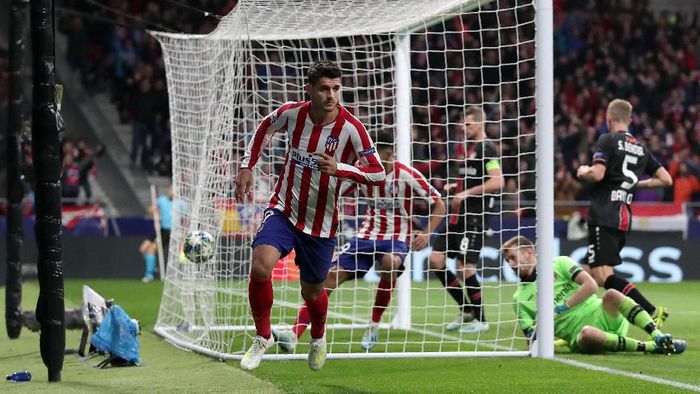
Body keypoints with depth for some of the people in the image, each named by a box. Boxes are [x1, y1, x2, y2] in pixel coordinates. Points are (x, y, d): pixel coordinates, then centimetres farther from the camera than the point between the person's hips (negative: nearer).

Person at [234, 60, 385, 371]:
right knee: (261, 266, -25)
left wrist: (338, 168, -31)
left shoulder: (351, 128, -16)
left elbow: (378, 173, -16)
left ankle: (318, 338, 48)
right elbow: (265, 128, 15)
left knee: (312, 291, 12)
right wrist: (247, 166, 10)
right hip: (284, 210, 1)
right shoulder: (291, 113, -8)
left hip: (321, 225, -1)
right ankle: (262, 336, -2)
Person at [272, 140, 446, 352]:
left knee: (390, 263, -37)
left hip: (397, 238, -3)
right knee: (332, 275, -15)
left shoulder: (407, 175, -14)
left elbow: (439, 205, -8)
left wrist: (427, 233, -23)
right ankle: (294, 334, -21)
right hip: (367, 235, 3)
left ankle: (374, 325, -15)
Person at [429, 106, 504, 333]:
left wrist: (467, 192, -18)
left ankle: (480, 319, 5)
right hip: (457, 215, 9)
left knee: (465, 267, -8)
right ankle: (466, 310, 15)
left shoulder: (486, 149, -9)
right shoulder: (466, 147, 17)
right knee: (436, 260, 4)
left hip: (474, 216, -9)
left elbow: (497, 182, -19)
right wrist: (455, 186, 12)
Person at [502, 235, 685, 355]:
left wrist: (561, 307, -12)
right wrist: (536, 335, -14)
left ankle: (658, 337, -37)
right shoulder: (519, 298, 13)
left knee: (611, 294, -34)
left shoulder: (559, 264, 8)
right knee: (587, 333, -39)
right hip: (578, 338, 0)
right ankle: (650, 347, -34)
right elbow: (531, 338, 11)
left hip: (601, 315, 0)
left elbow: (591, 285, -5)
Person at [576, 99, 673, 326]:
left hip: (604, 216, -8)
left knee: (602, 276, -14)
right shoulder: (641, 149, 15)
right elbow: (666, 179, 15)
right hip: (624, 216, 8)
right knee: (587, 272, 13)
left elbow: (597, 174, -18)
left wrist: (582, 172, 3)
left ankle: (652, 311, -25)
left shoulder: (607, 141, -5)